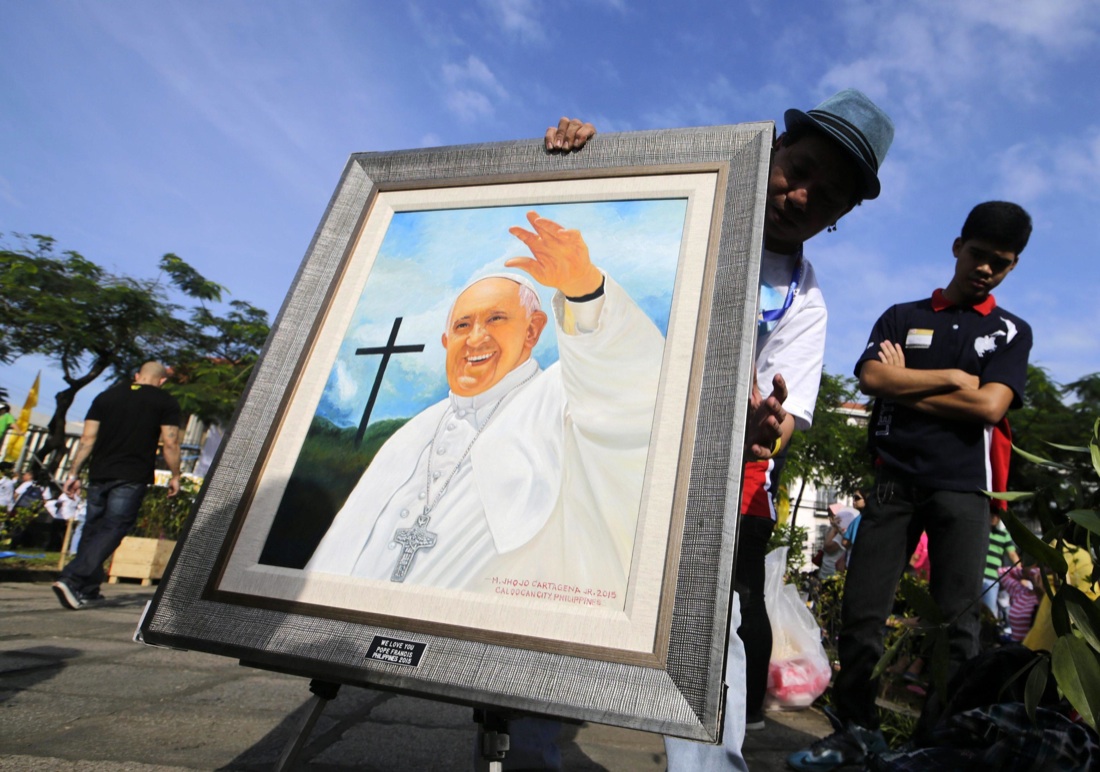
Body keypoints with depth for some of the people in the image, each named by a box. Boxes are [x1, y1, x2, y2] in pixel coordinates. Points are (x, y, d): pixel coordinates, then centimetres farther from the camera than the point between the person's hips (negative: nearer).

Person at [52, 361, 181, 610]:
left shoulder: (106, 396, 12)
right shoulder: (166, 402, 1)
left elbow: (87, 438, 7)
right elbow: (170, 443, -4)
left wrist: (74, 473, 10)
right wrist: (174, 476, 5)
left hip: (99, 474, 5)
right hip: (132, 478, -4)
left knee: (93, 529, 14)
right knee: (112, 530, -4)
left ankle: (87, 589, 20)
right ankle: (72, 580, -17)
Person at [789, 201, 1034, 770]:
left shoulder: (1012, 332, 12)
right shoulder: (901, 317, 14)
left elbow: (989, 406, -5)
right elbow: (871, 379, -4)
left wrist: (906, 387, -3)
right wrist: (952, 378, -5)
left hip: (961, 488, 0)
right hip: (894, 482, 1)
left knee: (957, 622, 1)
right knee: (861, 610, 1)